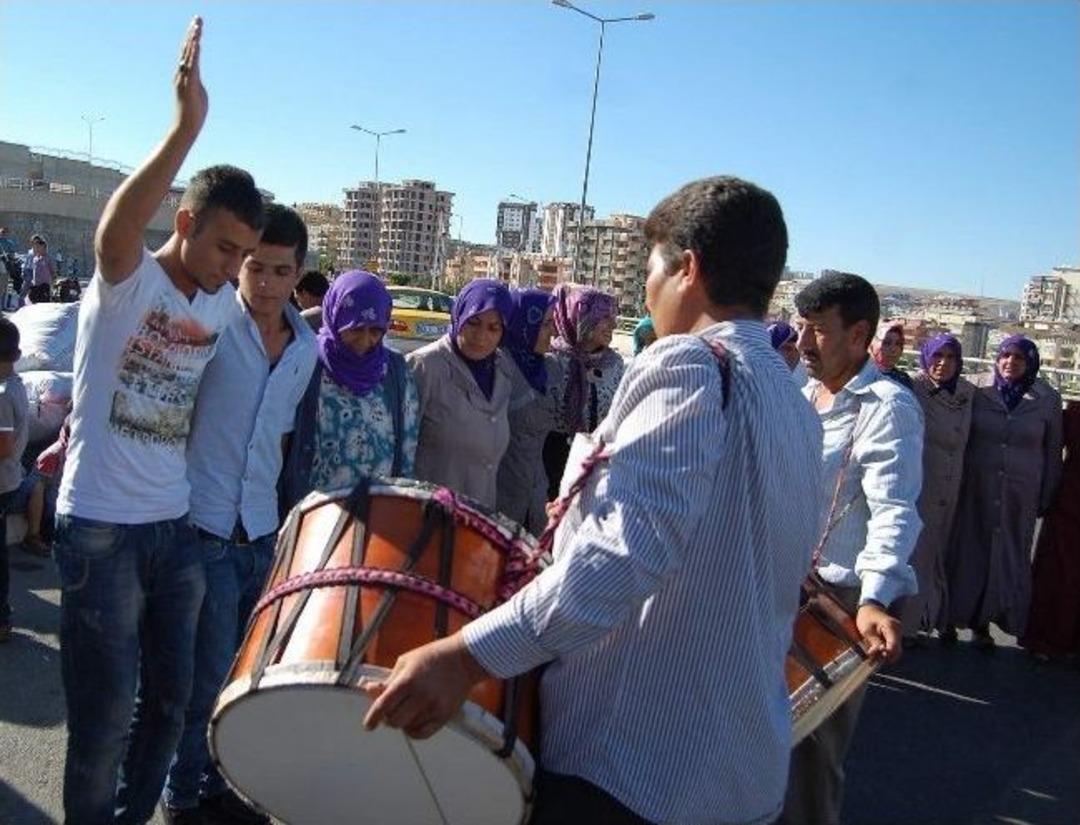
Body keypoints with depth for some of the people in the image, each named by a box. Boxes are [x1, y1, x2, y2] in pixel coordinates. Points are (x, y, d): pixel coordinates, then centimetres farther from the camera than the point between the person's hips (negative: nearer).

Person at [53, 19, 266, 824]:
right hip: (101, 527, -5)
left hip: (181, 525, 6)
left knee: (171, 698, 15)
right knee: (105, 711, 3)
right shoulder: (127, 279, -11)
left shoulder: (228, 307, 5)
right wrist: (188, 124, -43)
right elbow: (116, 228, -36)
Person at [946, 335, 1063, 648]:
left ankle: (983, 621, 23)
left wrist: (1046, 497, 7)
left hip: (1019, 496, 1)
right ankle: (952, 616, 19)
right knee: (966, 551, 5)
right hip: (974, 490, -1)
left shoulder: (1048, 400, -1)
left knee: (1007, 557, 8)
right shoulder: (977, 390, -4)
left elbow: (1053, 452, 6)